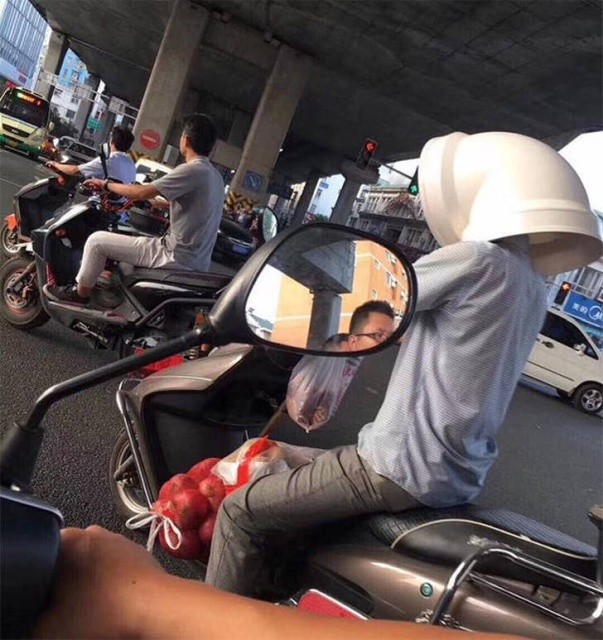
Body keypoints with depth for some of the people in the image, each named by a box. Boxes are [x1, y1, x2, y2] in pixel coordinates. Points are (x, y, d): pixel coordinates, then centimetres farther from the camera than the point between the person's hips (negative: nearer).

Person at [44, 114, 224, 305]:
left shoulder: (192, 170, -17)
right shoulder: (215, 176, 10)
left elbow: (142, 192, -18)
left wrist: (106, 184, -2)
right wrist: (158, 202, 33)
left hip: (177, 258, -9)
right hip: (198, 261, 9)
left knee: (97, 240, 2)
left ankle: (80, 293, 19)